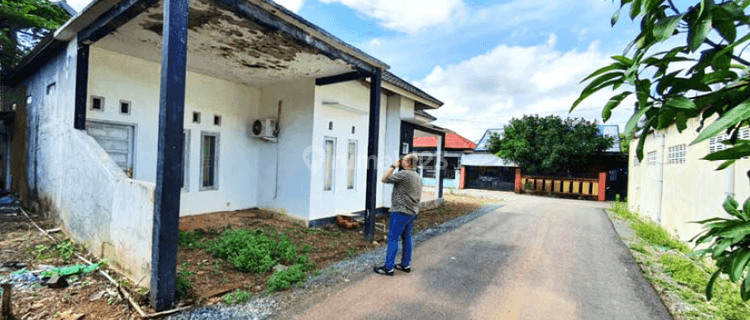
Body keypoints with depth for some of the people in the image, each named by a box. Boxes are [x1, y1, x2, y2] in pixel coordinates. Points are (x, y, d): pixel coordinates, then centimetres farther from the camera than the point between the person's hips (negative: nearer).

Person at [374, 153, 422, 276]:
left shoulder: (404, 174, -18)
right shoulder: (417, 176, 13)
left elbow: (385, 179, -14)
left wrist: (393, 166, -6)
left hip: (401, 212, -9)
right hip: (412, 212, 10)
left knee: (393, 238, -3)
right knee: (406, 238, 16)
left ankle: (388, 268, 2)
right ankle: (406, 264, 25)